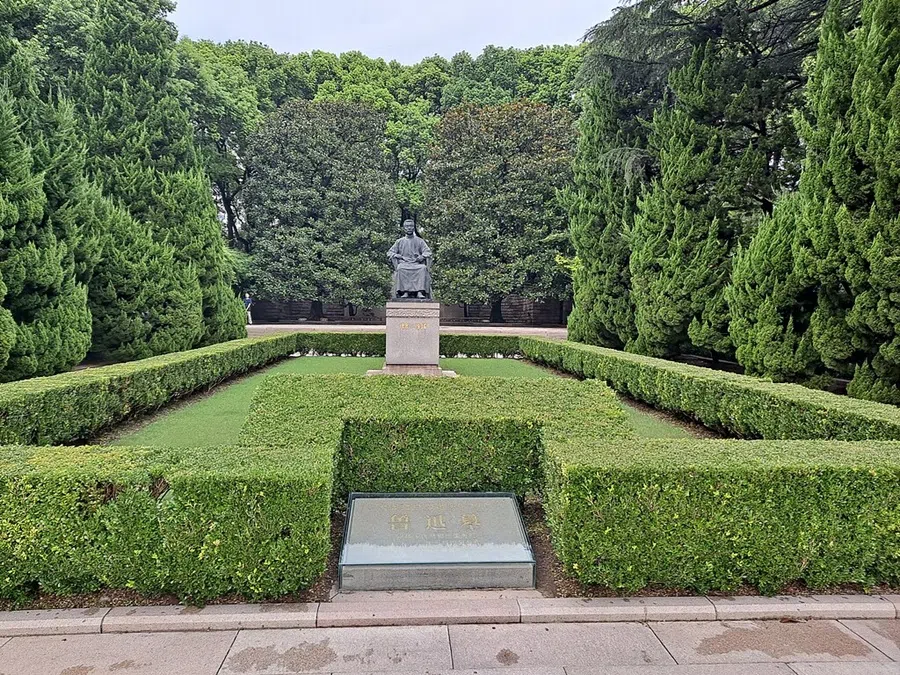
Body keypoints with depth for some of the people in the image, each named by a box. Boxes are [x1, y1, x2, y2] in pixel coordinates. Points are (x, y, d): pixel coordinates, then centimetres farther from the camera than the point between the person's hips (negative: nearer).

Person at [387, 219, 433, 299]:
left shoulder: (420, 241, 19)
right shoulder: (399, 241, 20)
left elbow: (428, 252, 9)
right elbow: (389, 253, 14)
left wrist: (422, 256, -14)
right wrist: (396, 256, -7)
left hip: (417, 263, 0)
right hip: (404, 263, 0)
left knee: (423, 268, -35)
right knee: (400, 269, -37)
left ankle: (420, 291, -44)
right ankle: (405, 291, -42)